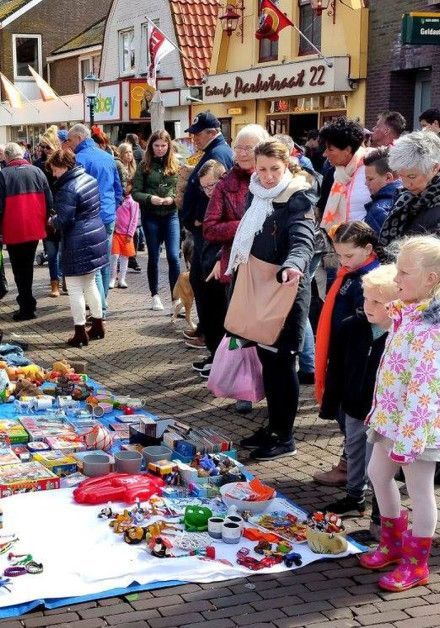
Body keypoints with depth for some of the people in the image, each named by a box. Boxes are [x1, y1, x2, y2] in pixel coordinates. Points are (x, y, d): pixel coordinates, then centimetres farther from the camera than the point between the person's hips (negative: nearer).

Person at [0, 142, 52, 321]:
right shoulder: (36, 171, 1)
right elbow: (49, 201, 2)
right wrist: (44, 222, 12)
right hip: (34, 229, 4)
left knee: (19, 269, 6)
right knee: (28, 266, 18)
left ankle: (26, 307, 4)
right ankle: (27, 304, 26)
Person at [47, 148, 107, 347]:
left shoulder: (67, 190, -21)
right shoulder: (90, 179, 7)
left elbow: (63, 221, -21)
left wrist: (52, 220, 1)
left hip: (78, 244, -9)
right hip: (97, 236, 9)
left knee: (74, 288, 1)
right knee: (90, 283, 20)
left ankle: (80, 333, 5)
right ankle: (98, 326, 27)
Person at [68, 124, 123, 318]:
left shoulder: (80, 159, -11)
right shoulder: (108, 157, 12)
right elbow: (119, 189, 17)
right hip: (109, 217, 8)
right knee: (105, 262, 16)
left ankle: (100, 308, -9)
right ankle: (101, 301, 27)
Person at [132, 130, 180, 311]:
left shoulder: (175, 165, 4)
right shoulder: (144, 166, 1)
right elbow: (135, 192, -2)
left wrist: (172, 198, -15)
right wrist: (150, 198, -19)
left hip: (171, 215, 0)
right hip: (150, 217, 0)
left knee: (173, 256, -7)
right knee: (153, 257, 10)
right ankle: (155, 296, 23)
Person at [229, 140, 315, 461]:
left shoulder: (297, 199, -15)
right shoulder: (257, 195, 8)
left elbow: (303, 240, -32)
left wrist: (293, 265, -50)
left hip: (287, 291, -8)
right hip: (259, 289, 8)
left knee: (282, 362, -2)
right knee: (266, 358, 14)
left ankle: (286, 437, 9)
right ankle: (274, 426, 27)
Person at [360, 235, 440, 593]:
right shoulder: (407, 314, 5)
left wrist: (406, 438, -24)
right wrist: (381, 414, 18)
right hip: (391, 416, 10)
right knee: (378, 474, 20)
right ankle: (394, 542, 38)